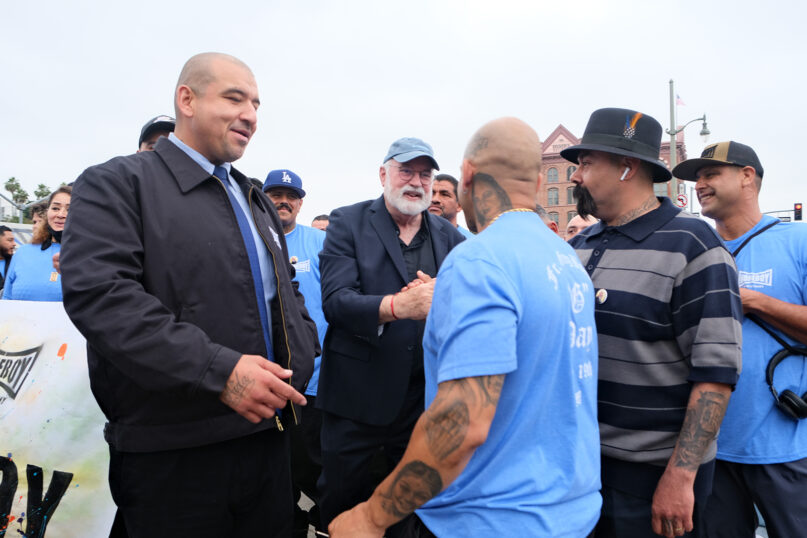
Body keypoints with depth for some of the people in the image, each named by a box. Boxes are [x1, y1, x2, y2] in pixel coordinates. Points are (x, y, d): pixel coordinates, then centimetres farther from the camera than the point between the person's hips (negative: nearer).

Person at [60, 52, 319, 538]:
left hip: (268, 432, 7)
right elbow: (99, 294, -19)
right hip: (172, 452, -6)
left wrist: (303, 352, 3)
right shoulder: (117, 183, -5)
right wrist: (219, 370, -25)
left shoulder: (256, 199, 17)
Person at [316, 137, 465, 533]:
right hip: (358, 393, -3)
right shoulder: (348, 223, -3)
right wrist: (396, 305, -32)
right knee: (342, 505, 13)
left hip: (425, 396, 3)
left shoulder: (449, 236, 7)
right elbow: (335, 300, -15)